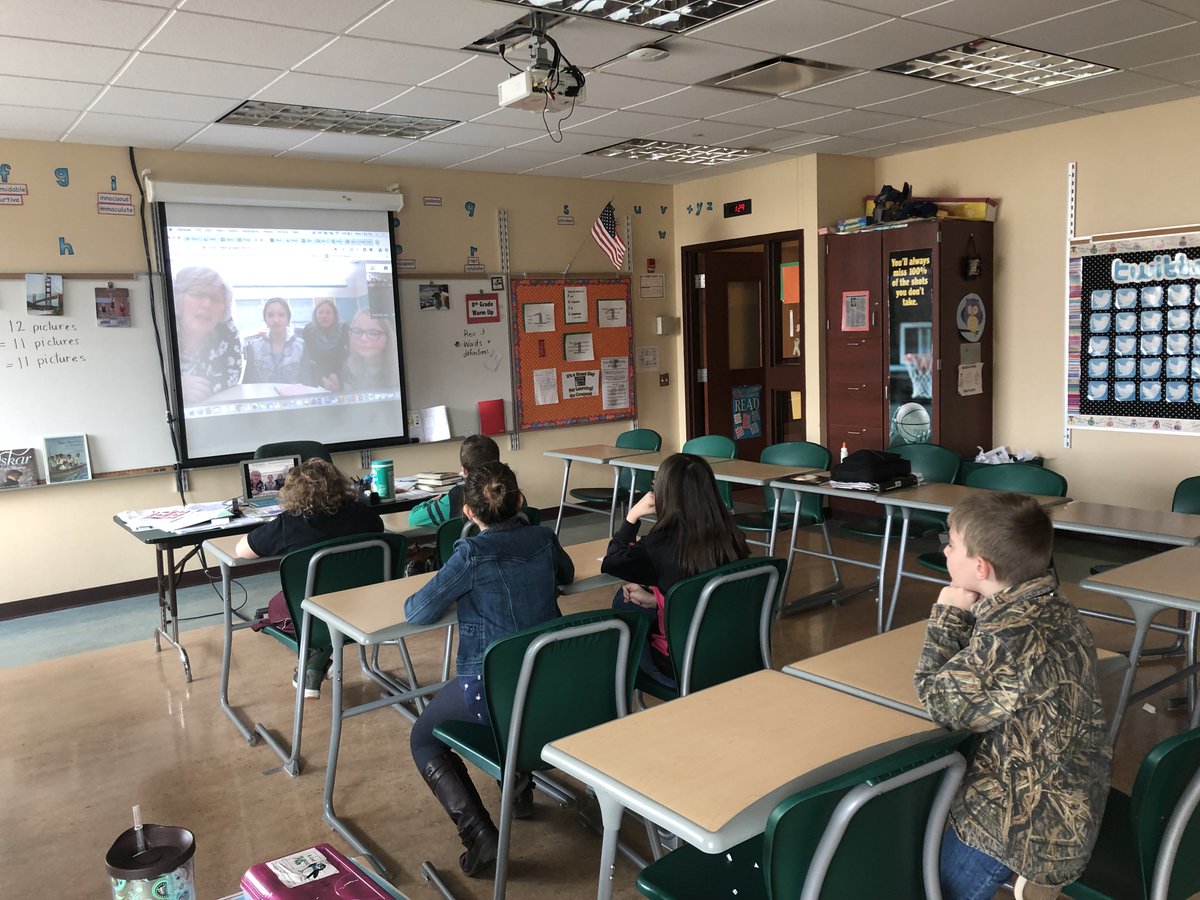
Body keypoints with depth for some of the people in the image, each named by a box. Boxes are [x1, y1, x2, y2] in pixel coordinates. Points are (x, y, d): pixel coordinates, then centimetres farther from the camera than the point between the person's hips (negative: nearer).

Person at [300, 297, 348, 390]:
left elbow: (344, 355, -9)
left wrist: (334, 375, -27)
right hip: (316, 377, 0)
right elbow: (308, 359, -14)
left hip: (337, 374, 0)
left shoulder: (343, 329, -7)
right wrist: (323, 379, -31)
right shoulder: (309, 330, -8)